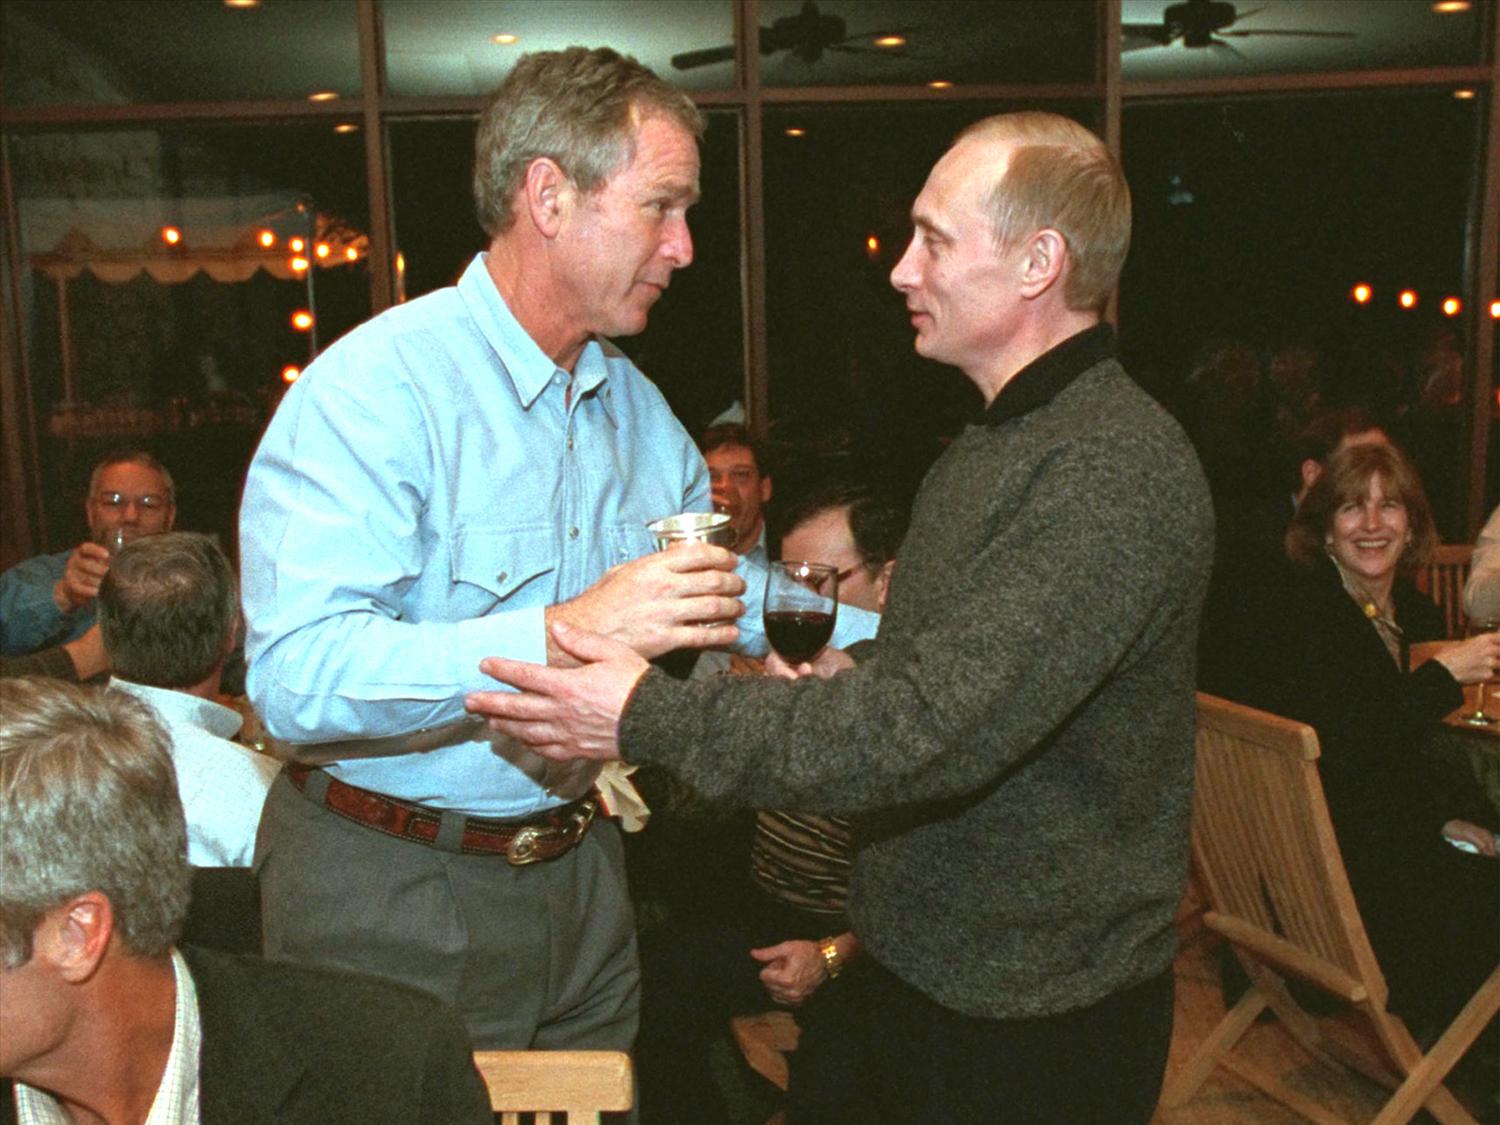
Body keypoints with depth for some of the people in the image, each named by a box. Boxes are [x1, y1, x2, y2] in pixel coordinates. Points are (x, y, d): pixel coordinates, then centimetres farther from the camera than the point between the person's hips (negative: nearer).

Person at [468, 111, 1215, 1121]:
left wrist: (656, 719, -29)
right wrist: (853, 679, -1)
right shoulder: (999, 442, 9)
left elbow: (941, 726, -32)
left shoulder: (1122, 469, -24)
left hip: (1039, 1014, -8)